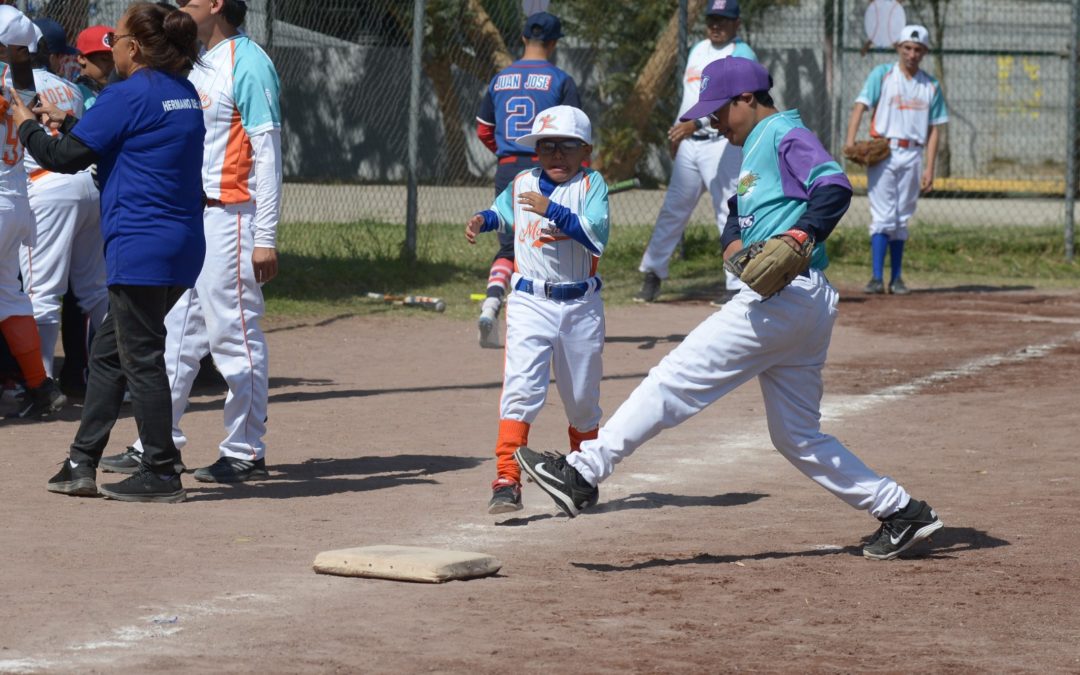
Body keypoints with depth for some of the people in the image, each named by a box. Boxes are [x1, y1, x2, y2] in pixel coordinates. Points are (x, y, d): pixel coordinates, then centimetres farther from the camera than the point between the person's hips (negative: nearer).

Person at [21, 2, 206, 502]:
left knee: (141, 358, -2)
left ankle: (161, 473, 0)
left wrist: (26, 124, 8)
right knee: (108, 351, 15)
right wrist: (65, 122, 32)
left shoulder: (128, 95, -13)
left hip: (140, 248, -9)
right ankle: (81, 464, 17)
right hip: (182, 248, 9)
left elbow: (66, 157, -9)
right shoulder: (186, 95, 14)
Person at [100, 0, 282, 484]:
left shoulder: (247, 64, -12)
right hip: (190, 216, 9)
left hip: (230, 218, -9)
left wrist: (265, 238, -19)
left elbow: (268, 154, -15)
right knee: (176, 330, 11)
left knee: (234, 333, -5)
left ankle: (246, 453, 2)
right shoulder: (200, 65, 16)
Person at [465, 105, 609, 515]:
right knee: (521, 389, -15)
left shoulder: (591, 185, -4)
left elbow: (597, 235, -19)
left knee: (582, 400, 13)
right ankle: (507, 480, -20)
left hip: (581, 306, -1)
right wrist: (481, 220, 7)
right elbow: (502, 213, 28)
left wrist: (553, 211, -24)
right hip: (530, 303, 1)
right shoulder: (522, 185, 7)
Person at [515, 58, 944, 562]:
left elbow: (835, 186, -20)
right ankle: (900, 511, 15)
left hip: (787, 294, -11)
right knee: (798, 439, 13)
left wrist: (797, 237, -32)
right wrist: (734, 241, 1)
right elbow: (737, 215, 24)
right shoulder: (755, 147, 26)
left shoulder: (785, 135, -5)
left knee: (677, 379, -12)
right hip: (798, 307, 11)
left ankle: (582, 472, -14)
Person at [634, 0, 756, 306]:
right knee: (673, 209, 10)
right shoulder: (698, 51, 16)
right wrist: (678, 129, 23)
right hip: (688, 143, 7)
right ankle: (653, 275, 18)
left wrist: (694, 124, -32)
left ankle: (736, 285, -5)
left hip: (722, 144, -7)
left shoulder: (741, 56, -9)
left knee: (728, 213, -8)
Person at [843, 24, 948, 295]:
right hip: (883, 151, -3)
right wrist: (850, 139, -25)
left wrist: (929, 169, 2)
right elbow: (861, 105, -9)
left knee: (902, 218, 7)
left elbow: (934, 130, 10)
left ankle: (896, 278, 12)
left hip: (912, 155, 3)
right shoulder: (882, 75, 2)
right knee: (883, 216, -8)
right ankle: (876, 277, -10)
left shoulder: (931, 86, 11)